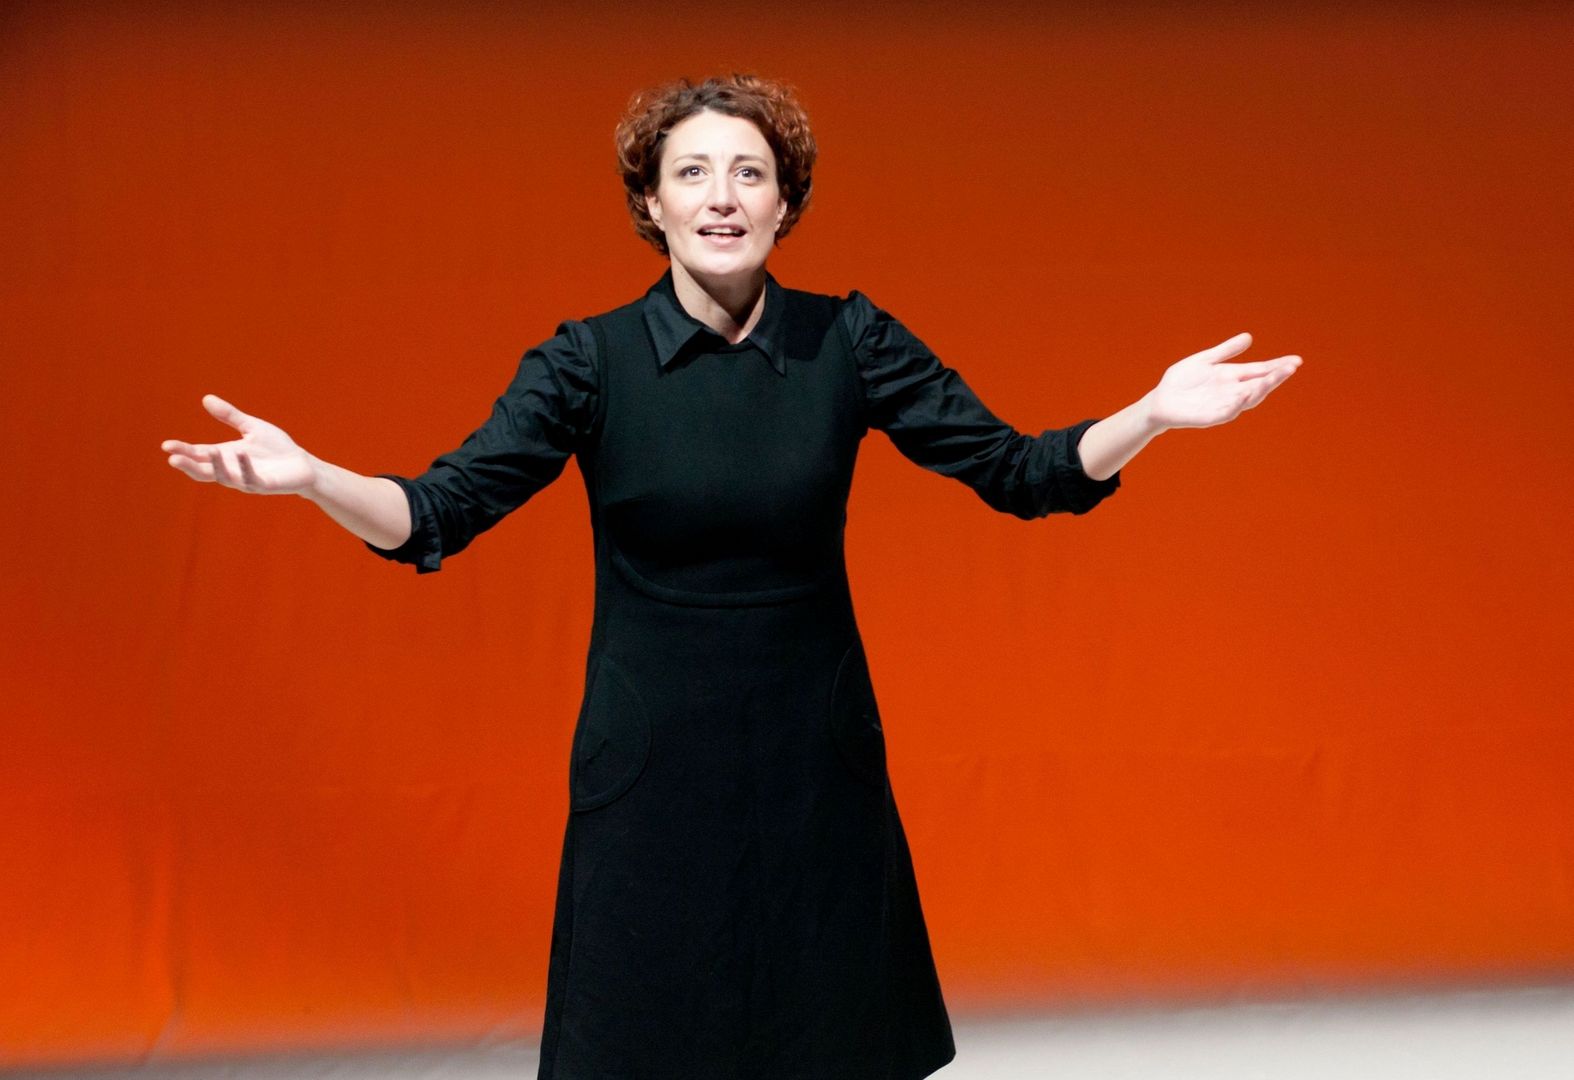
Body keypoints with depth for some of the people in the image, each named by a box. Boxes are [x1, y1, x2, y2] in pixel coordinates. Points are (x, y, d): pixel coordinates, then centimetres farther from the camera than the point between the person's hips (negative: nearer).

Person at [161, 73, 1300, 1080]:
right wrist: (307, 476, -32)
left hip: (819, 761, 1)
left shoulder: (849, 342, -4)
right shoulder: (593, 359, -8)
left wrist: (1153, 412, -20)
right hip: (650, 770, -1)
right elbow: (436, 515, -13)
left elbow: (1020, 473, -4)